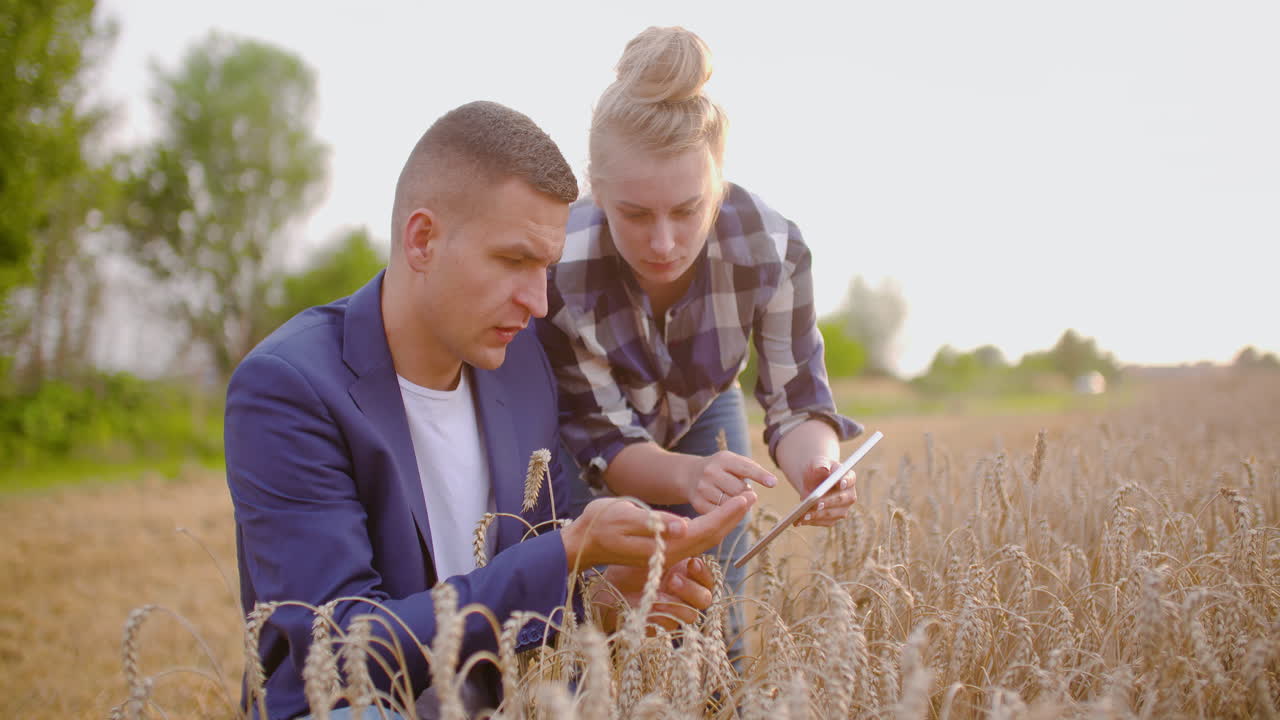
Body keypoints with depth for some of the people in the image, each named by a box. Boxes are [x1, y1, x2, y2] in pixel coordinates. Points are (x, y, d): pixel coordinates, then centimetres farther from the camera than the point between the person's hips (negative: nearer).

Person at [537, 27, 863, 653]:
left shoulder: (771, 248, -30)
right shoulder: (557, 267, -36)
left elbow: (797, 403, -22)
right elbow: (602, 439, -29)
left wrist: (816, 465, -46)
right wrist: (689, 477, -51)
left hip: (700, 418, 2)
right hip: (576, 436, -2)